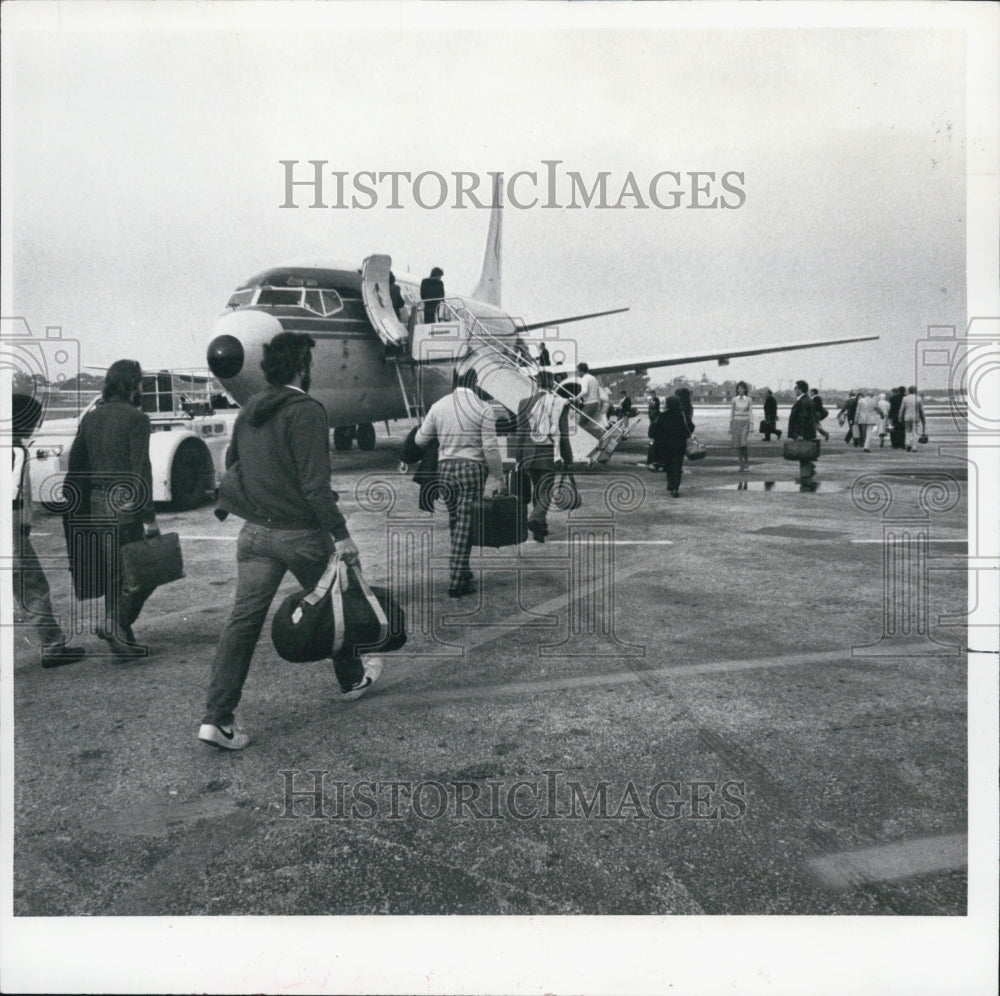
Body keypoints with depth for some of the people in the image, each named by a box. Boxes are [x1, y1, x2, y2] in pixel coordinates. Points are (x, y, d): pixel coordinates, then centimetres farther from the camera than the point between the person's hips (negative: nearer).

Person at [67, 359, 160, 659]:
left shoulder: (90, 417, 12)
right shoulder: (135, 417, -10)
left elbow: (75, 464, 13)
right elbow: (140, 470, -17)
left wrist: (88, 496, 19)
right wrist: (148, 517, -17)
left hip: (98, 503, 8)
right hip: (127, 502, -7)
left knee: (113, 570, 18)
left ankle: (115, 627, 25)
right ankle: (118, 624, -5)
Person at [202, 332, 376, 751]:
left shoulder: (249, 411, 10)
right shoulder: (306, 411, -15)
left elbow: (231, 466, 18)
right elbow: (314, 482, -20)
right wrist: (341, 534, -17)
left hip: (254, 531, 6)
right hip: (300, 533, -6)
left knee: (243, 619, 4)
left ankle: (217, 717, 2)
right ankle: (352, 680, 36)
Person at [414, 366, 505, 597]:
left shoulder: (439, 406, 6)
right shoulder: (483, 409, -6)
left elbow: (420, 440, 12)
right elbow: (490, 449, -9)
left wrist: (422, 426, 34)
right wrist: (499, 479, -1)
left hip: (445, 468, 4)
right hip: (472, 468, -4)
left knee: (455, 523, 17)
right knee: (465, 526, 0)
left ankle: (463, 574, 26)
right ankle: (456, 583, 2)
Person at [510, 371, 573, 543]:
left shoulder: (525, 403, -1)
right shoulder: (560, 403, -4)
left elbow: (519, 431, -1)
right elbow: (563, 433, -3)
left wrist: (517, 456, 6)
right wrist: (567, 457, 5)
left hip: (529, 454, 2)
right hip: (549, 455, -2)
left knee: (537, 489, 17)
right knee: (545, 490, 3)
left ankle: (541, 527, 26)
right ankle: (537, 518, -21)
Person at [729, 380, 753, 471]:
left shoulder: (748, 400, 2)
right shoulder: (734, 400, 5)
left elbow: (751, 413, 1)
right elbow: (731, 413, 7)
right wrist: (730, 426, 4)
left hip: (745, 423, -2)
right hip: (736, 423, 2)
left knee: (744, 443, -16)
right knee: (738, 444, -1)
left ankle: (746, 460, 6)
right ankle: (741, 464, 8)